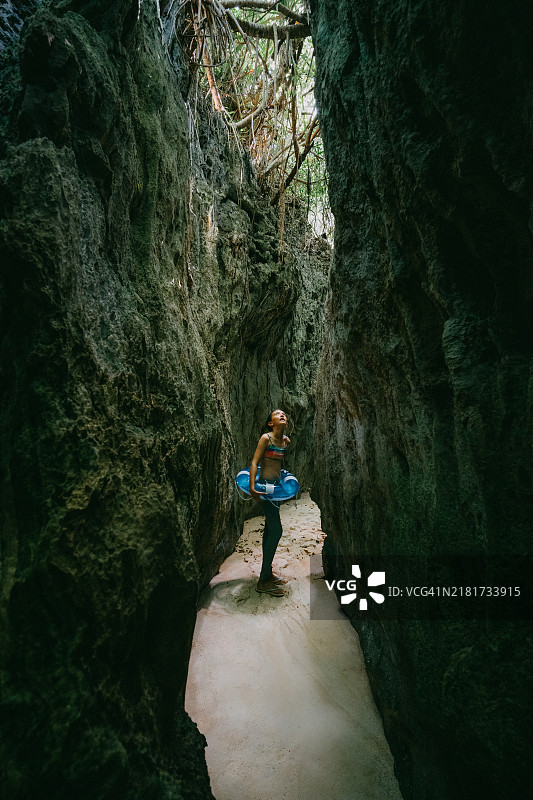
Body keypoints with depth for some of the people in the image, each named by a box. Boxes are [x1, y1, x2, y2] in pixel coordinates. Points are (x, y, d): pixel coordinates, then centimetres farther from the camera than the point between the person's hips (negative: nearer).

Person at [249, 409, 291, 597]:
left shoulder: (286, 440, 8)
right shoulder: (266, 438, -12)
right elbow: (255, 462, -15)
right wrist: (252, 487, -25)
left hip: (276, 485, 8)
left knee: (270, 529, 14)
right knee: (276, 530, -8)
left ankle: (267, 574, 26)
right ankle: (264, 581, 2)